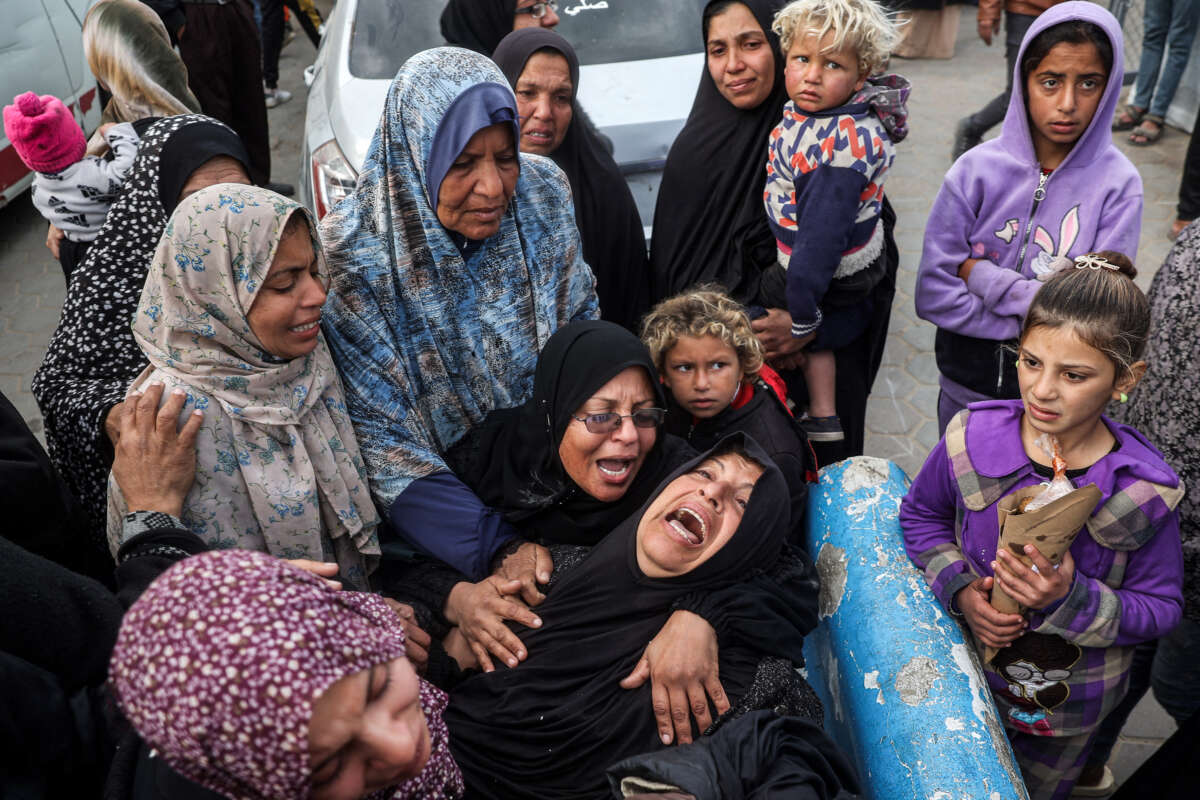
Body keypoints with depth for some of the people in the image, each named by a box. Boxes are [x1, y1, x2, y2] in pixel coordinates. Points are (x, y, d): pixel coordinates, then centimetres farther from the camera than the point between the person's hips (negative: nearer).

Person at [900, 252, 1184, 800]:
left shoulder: (1144, 491, -25)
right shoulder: (972, 438, -21)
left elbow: (1161, 608, -15)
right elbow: (921, 514, -4)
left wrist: (1072, 599, -33)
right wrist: (961, 589, -19)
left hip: (1070, 705, -1)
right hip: (967, 671, 1)